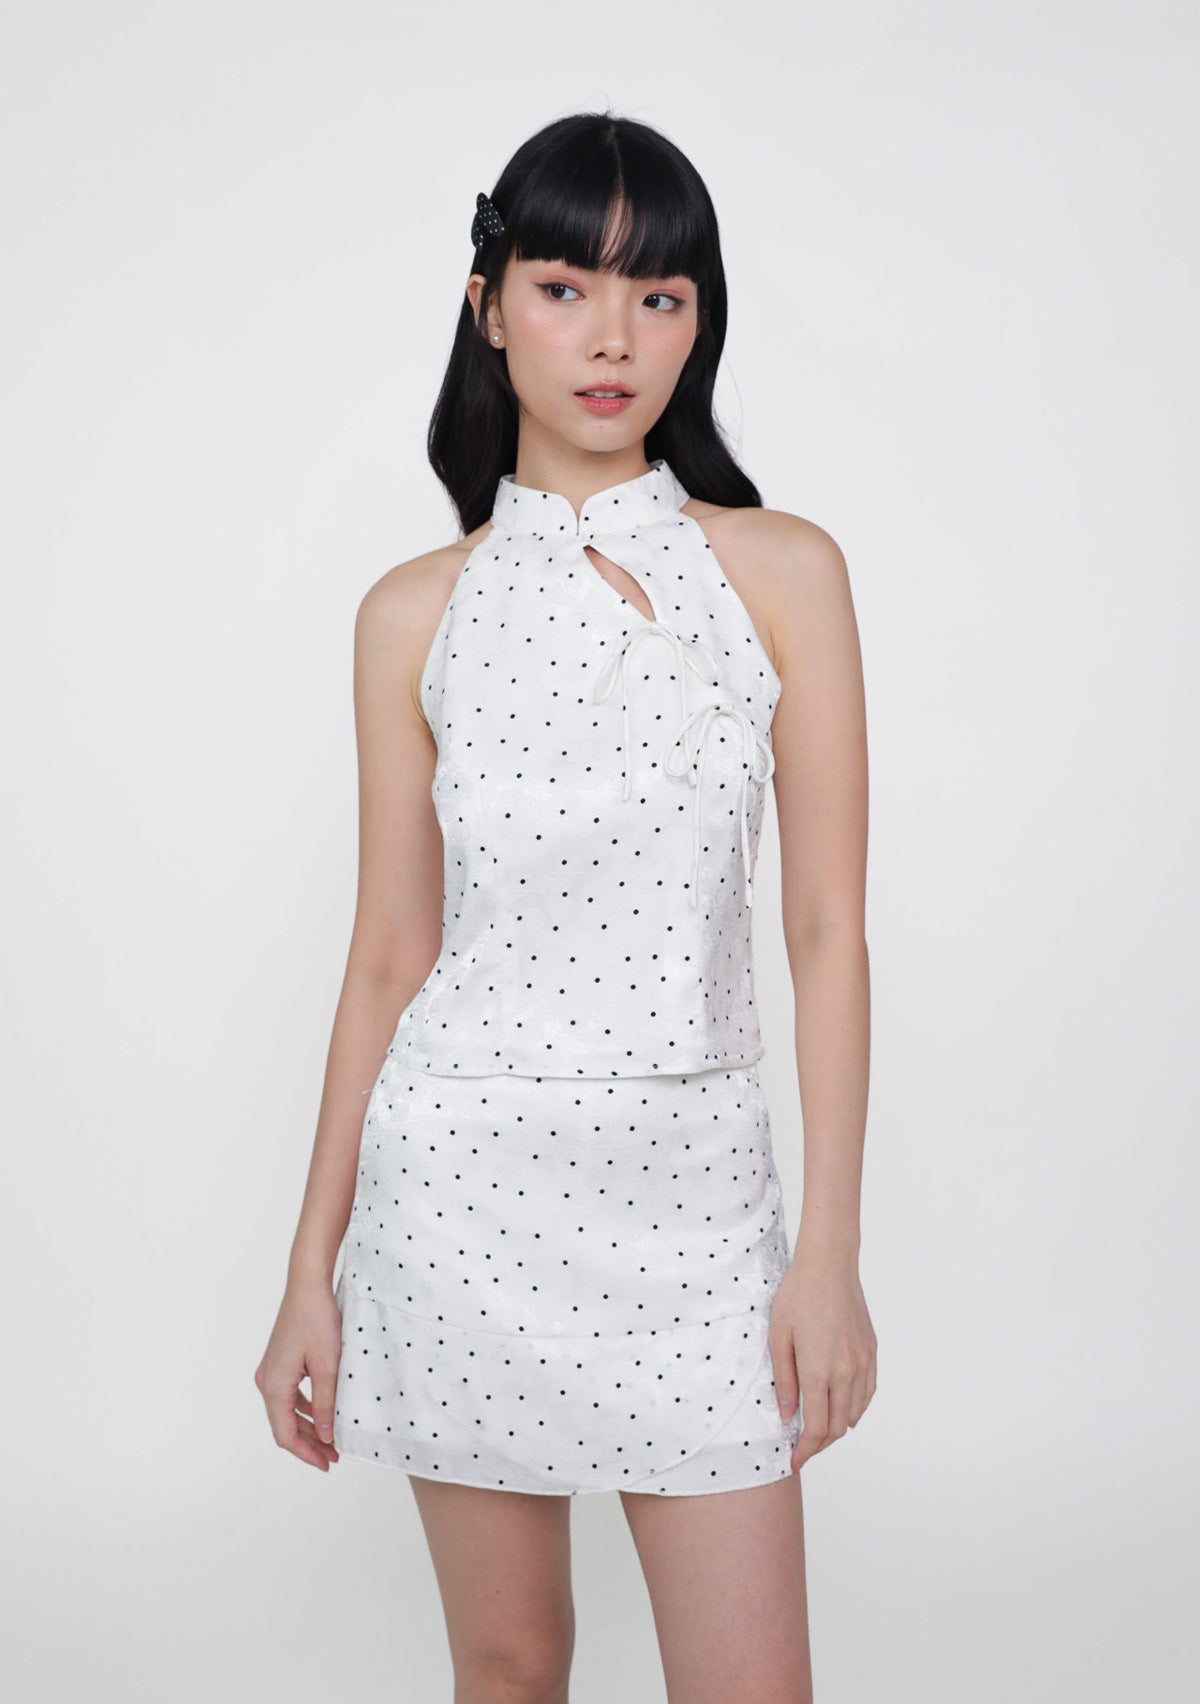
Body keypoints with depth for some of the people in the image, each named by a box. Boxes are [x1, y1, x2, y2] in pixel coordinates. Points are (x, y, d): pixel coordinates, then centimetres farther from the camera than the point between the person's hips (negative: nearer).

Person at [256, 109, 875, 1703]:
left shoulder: (783, 571, -2)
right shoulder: (419, 611, 1)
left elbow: (827, 929, -2)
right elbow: (389, 956, 4)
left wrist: (830, 1252, -5)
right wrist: (313, 1270, 4)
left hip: (693, 1181, 0)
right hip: (465, 1167, 1)